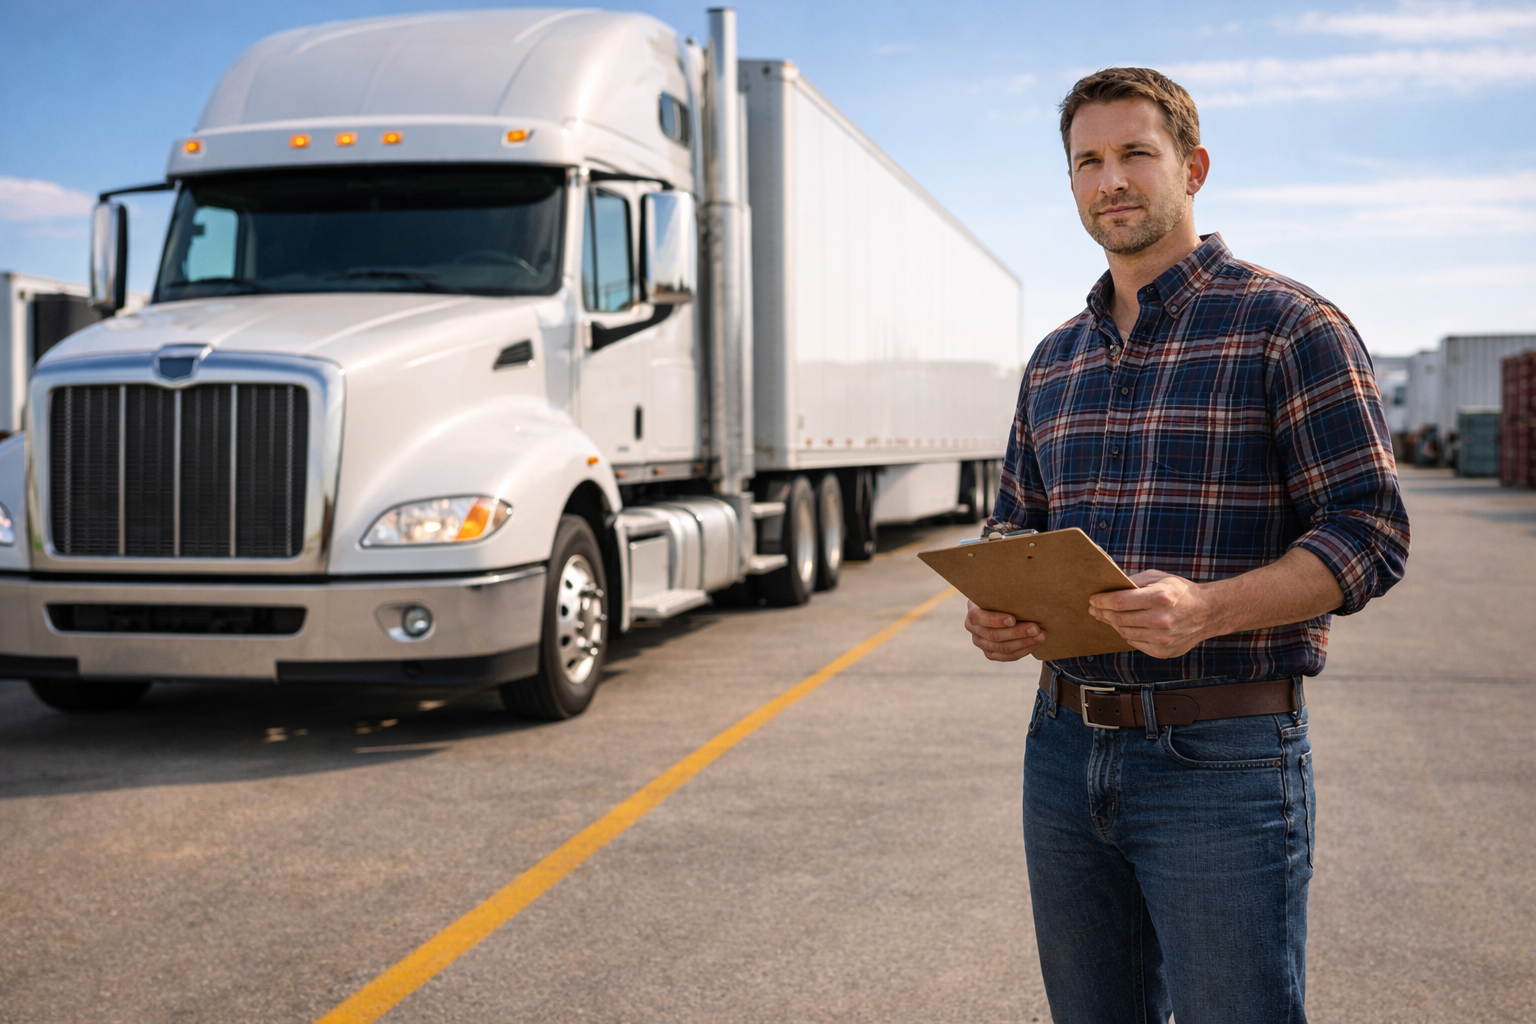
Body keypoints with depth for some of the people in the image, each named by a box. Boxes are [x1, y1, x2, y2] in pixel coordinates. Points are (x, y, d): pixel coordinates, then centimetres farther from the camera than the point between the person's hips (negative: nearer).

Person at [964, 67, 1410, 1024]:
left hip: (1222, 762, -6)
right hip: (1066, 753, 6)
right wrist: (995, 610, -2)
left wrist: (1209, 607, -27)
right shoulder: (1056, 360, 14)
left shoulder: (1290, 326, -5)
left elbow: (1370, 532, -11)